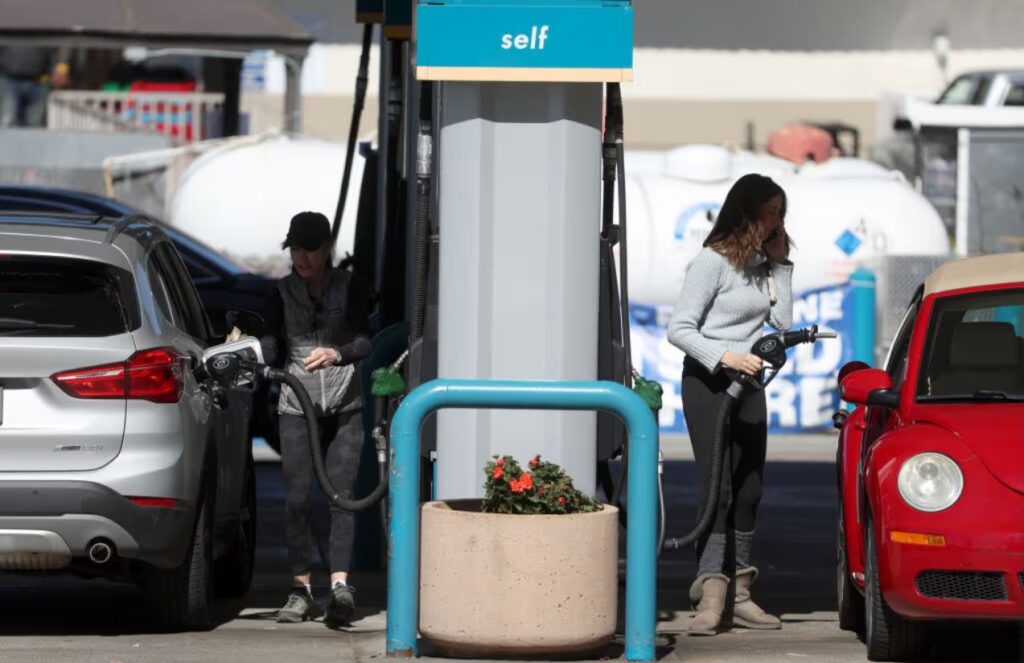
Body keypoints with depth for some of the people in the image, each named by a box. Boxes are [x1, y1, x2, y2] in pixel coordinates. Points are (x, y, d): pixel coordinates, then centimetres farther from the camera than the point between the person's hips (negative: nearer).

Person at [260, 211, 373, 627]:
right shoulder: (283, 293, 9)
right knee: (297, 498, -4)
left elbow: (364, 342, -6)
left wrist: (336, 353, -26)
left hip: (345, 405, -1)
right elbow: (272, 346, 1)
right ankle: (301, 589, 0)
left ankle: (340, 584, -17)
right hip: (297, 405, 1)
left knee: (341, 494, -9)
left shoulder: (350, 288, 4)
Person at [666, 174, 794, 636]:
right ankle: (711, 593, -20)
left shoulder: (762, 262, 10)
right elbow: (679, 328, -14)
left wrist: (780, 263, 2)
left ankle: (737, 593, 11)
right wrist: (724, 356, -27)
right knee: (717, 487, -15)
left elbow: (783, 321, 5)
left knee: (748, 491, 6)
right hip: (708, 383, -7)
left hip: (749, 385, 7)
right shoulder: (713, 261, -12)